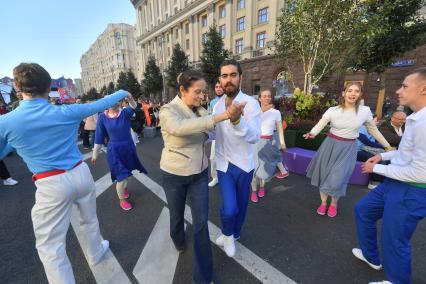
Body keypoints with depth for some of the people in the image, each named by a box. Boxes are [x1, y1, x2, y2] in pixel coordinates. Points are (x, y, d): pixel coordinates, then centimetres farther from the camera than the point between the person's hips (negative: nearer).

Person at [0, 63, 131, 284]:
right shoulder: (66, 112, -6)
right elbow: (100, 104, 6)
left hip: (52, 185, -3)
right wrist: (122, 92, 21)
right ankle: (96, 253, 52)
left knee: (49, 247, 13)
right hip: (81, 174, 3)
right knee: (89, 219, 27)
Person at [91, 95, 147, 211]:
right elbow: (99, 137, -3)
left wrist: (130, 99, -54)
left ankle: (122, 188, 55)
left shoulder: (125, 113, -9)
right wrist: (95, 154, 1)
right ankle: (122, 199, 26)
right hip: (114, 150, -2)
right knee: (122, 176, 0)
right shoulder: (102, 117, -9)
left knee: (126, 172, 23)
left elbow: (133, 107, -32)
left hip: (128, 148, 2)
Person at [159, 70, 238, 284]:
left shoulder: (199, 111, -1)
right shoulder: (168, 111, -18)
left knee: (201, 222, 5)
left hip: (199, 173, 4)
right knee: (177, 215, 21)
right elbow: (180, 127, -41)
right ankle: (178, 241, 58)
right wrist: (219, 117, -47)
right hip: (174, 175, -3)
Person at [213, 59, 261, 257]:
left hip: (244, 163, -1)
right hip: (224, 163, 2)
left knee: (241, 203, 18)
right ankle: (228, 235, 28)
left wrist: (237, 120, -47)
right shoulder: (217, 104, 1)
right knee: (229, 208, -7)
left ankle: (235, 233, 49)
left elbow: (255, 137, -30)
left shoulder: (251, 103, -15)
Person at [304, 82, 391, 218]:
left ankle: (334, 204, 28)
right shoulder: (333, 110, -8)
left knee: (337, 179, -2)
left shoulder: (365, 111, -4)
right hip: (330, 145, 1)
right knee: (323, 174, 8)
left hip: (348, 149, 0)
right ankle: (323, 202, 30)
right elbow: (320, 124, -19)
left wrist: (387, 146, 12)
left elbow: (373, 130, 8)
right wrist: (312, 133, -40)